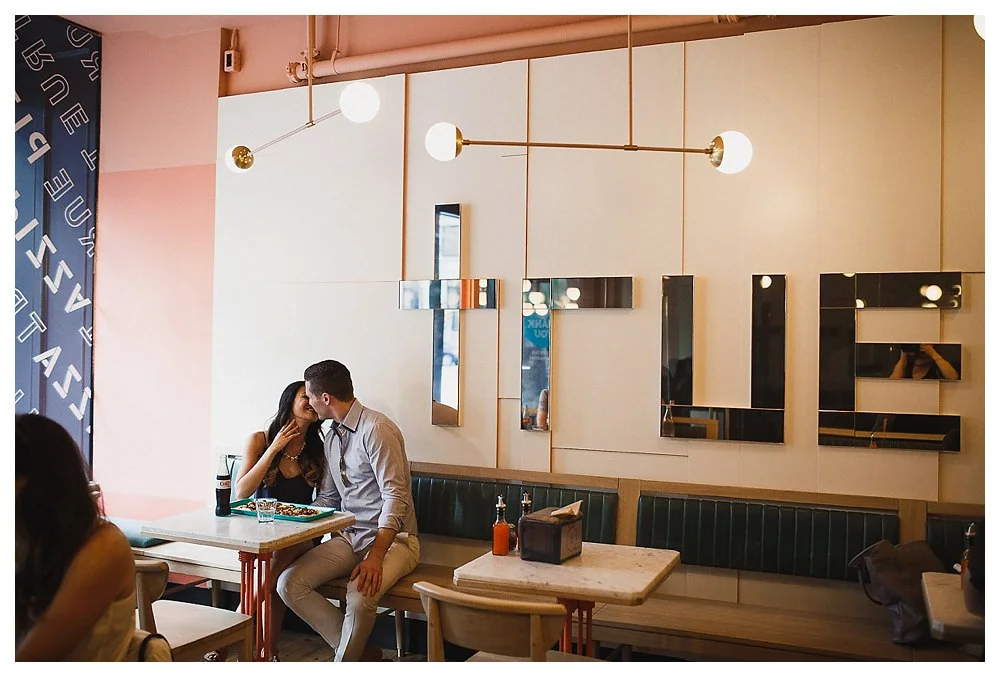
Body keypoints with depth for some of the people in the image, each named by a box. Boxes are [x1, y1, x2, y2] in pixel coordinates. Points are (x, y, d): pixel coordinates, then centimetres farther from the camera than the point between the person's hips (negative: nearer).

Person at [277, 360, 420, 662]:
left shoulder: (376, 429, -15)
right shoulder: (332, 436, 13)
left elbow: (395, 497, -22)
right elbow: (327, 498, 21)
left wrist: (375, 557, -30)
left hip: (392, 538, -8)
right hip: (349, 537, 8)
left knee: (360, 596, -34)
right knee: (289, 583, -13)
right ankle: (361, 653, -5)